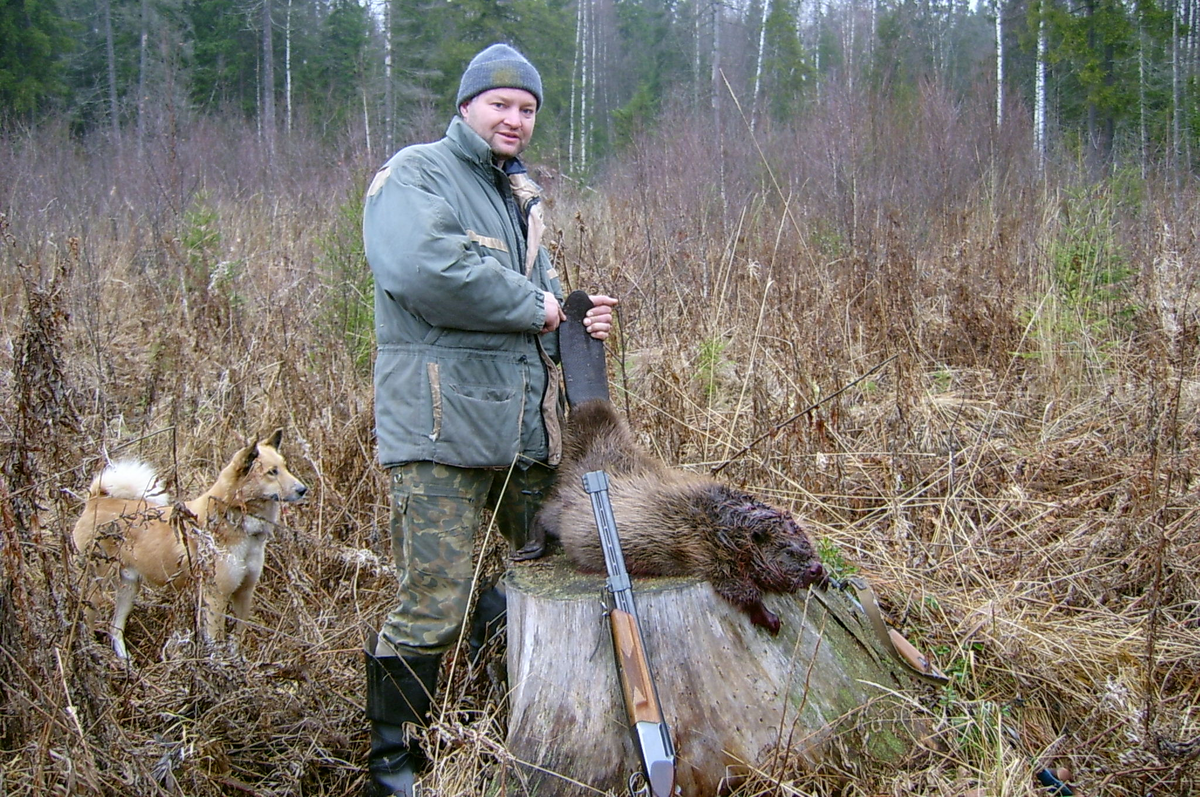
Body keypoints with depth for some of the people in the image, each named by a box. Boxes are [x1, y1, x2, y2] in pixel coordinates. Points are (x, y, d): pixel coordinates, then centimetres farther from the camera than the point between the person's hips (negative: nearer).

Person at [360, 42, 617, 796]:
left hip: (526, 425, 8)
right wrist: (532, 306, -14)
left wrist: (577, 319, 5)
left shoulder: (522, 197, 21)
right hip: (442, 427, -8)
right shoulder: (415, 176, -6)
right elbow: (422, 270, -25)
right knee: (435, 608, -8)